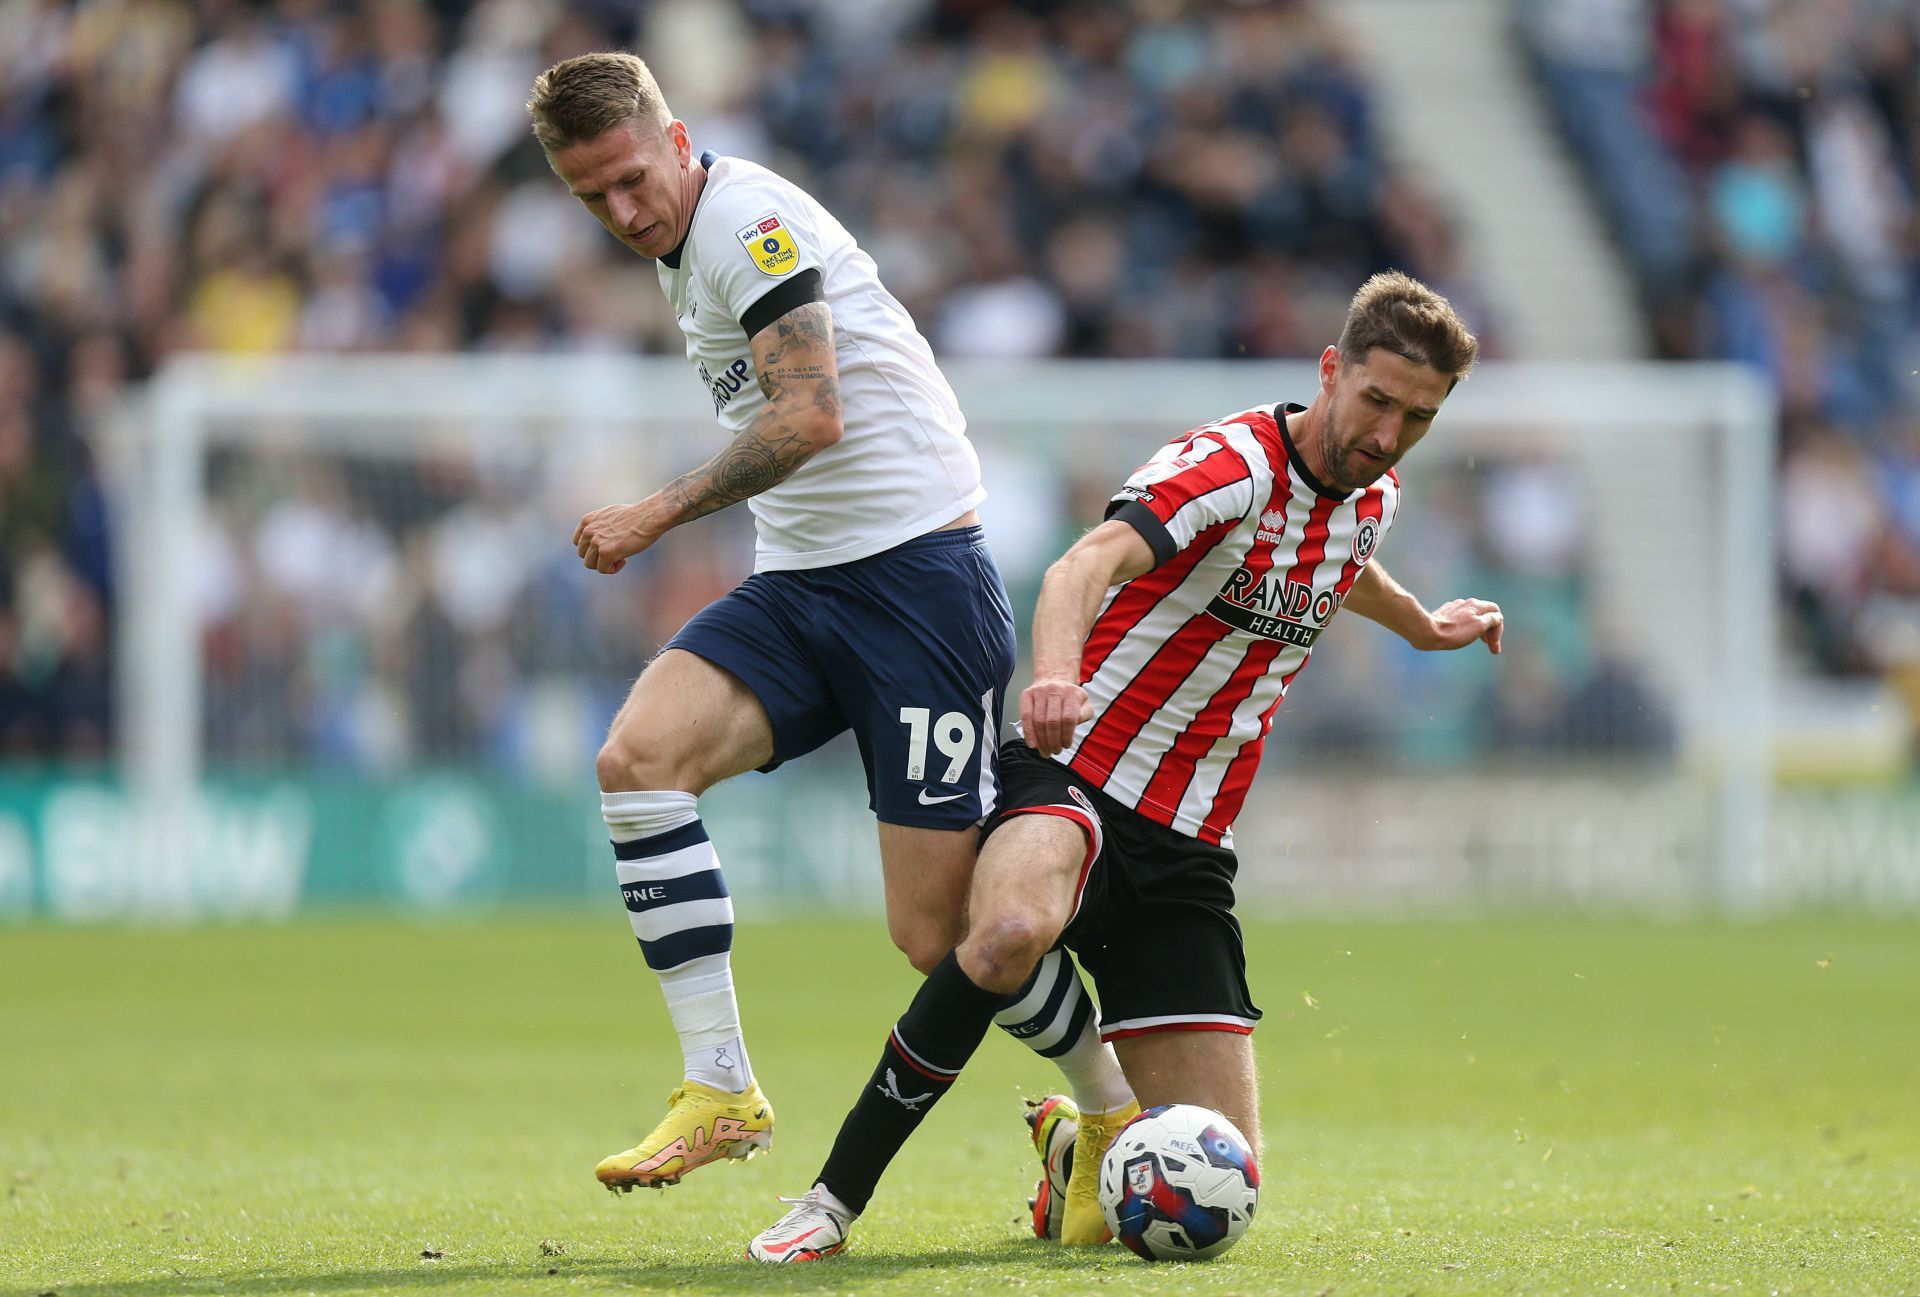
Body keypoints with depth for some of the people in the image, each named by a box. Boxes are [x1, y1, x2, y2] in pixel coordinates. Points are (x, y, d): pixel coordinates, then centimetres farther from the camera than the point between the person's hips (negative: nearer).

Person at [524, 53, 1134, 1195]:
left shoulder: (746, 216, -12)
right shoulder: (689, 246, 17)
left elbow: (811, 417, -22)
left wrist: (659, 514, -18)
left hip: (917, 573, -9)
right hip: (798, 585, 9)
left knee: (937, 933, -9)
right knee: (639, 756, -18)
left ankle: (1122, 1114, 16)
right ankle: (722, 1090, -16)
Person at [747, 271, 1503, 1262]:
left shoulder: (1371, 498, 9)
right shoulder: (1233, 463, -16)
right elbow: (1089, 563, -35)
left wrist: (1420, 625, 54)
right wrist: (1055, 676, -55)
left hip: (1183, 847, 6)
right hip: (1073, 779, -6)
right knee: (1012, 930, -43)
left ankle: (1078, 1152, 32)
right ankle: (834, 1199, -28)